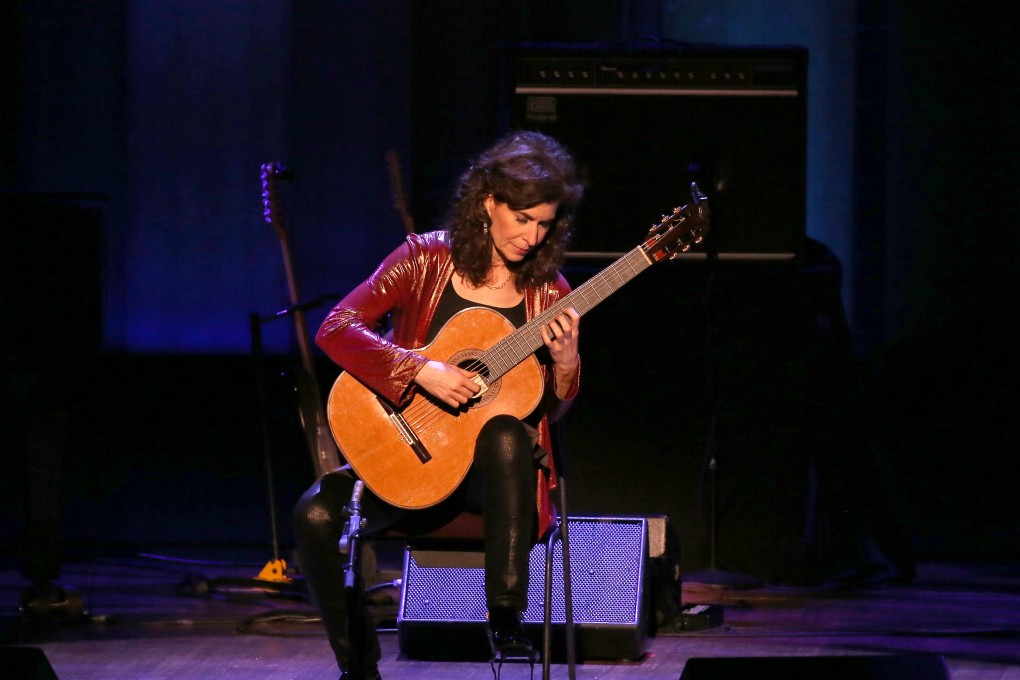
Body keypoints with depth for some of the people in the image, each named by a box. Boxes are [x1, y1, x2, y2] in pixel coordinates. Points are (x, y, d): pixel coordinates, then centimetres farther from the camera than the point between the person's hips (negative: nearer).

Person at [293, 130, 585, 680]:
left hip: (498, 467, 0)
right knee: (317, 515, -26)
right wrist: (422, 371, -24)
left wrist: (565, 361, -13)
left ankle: (506, 615, -35)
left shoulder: (547, 291, 3)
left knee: (505, 434, -37)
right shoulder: (426, 259, -2)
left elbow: (552, 410, 9)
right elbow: (336, 329, -12)